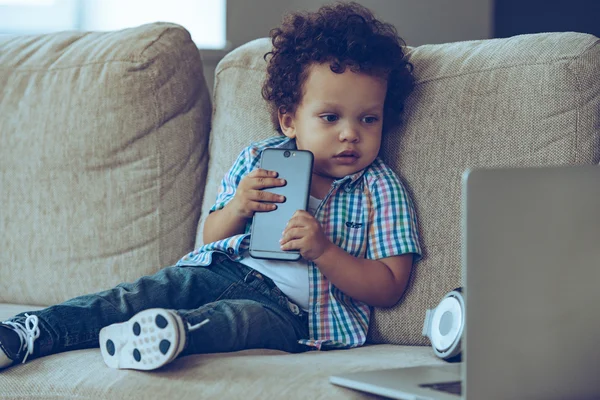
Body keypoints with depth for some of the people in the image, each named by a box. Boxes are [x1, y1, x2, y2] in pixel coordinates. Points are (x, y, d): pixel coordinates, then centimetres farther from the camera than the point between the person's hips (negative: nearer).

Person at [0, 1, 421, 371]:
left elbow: (389, 287, -2)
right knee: (144, 292, -20)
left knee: (250, 317, -38)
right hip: (220, 269, 4)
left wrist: (324, 251, -18)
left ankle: (177, 332, -66)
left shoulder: (381, 189, 3)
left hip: (292, 308, -4)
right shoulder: (258, 159, 11)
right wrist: (236, 209, -8)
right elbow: (213, 236, 17)